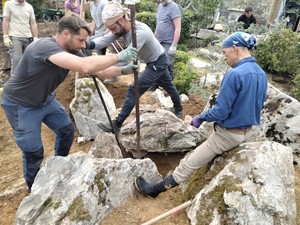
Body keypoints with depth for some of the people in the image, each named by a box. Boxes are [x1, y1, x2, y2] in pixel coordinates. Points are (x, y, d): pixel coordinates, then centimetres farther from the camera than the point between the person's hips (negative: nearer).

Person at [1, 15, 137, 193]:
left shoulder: (72, 51, -10)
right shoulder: (45, 46, -36)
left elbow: (97, 71, -3)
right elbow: (85, 67, -50)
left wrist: (123, 70, -16)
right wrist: (119, 56, -40)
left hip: (45, 99, 8)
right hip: (21, 105, -8)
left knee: (67, 130, 13)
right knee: (34, 151, 0)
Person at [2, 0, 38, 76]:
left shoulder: (29, 7, 10)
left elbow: (33, 23, 12)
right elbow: (5, 21, 0)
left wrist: (35, 38, 5)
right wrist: (5, 36, -9)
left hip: (28, 38, 4)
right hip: (15, 37, -4)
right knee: (16, 60, -11)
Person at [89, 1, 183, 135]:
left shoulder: (140, 32, -36)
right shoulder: (122, 28, -10)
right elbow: (104, 40, -22)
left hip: (157, 63, -9)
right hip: (157, 61, 10)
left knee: (134, 90, -13)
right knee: (168, 86, 25)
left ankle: (116, 126, -8)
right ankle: (179, 110, 48)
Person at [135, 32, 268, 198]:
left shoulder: (235, 74, -25)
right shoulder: (261, 74, 3)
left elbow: (220, 112, -25)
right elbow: (256, 106, 14)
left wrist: (200, 118, -8)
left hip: (229, 134, -8)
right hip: (248, 131, 8)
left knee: (188, 164, 2)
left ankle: (155, 190, 15)